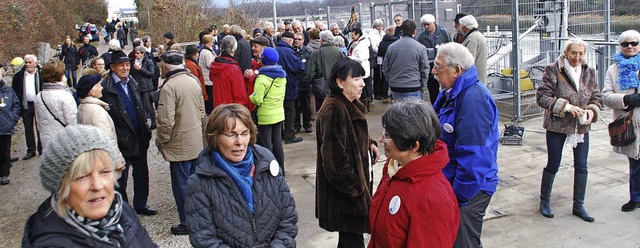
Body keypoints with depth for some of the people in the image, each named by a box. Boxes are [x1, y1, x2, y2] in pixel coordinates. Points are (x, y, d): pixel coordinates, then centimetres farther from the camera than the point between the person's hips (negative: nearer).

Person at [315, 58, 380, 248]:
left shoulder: (351, 105, 8)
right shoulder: (333, 111, -23)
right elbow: (335, 158, -25)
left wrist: (369, 144, 5)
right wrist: (354, 188, -19)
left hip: (357, 182, 10)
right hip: (346, 195, -10)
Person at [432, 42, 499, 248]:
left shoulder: (473, 98, -24)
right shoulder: (450, 92, 7)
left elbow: (472, 155, -27)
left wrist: (459, 197, -21)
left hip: (468, 188, -10)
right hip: (449, 182, 10)